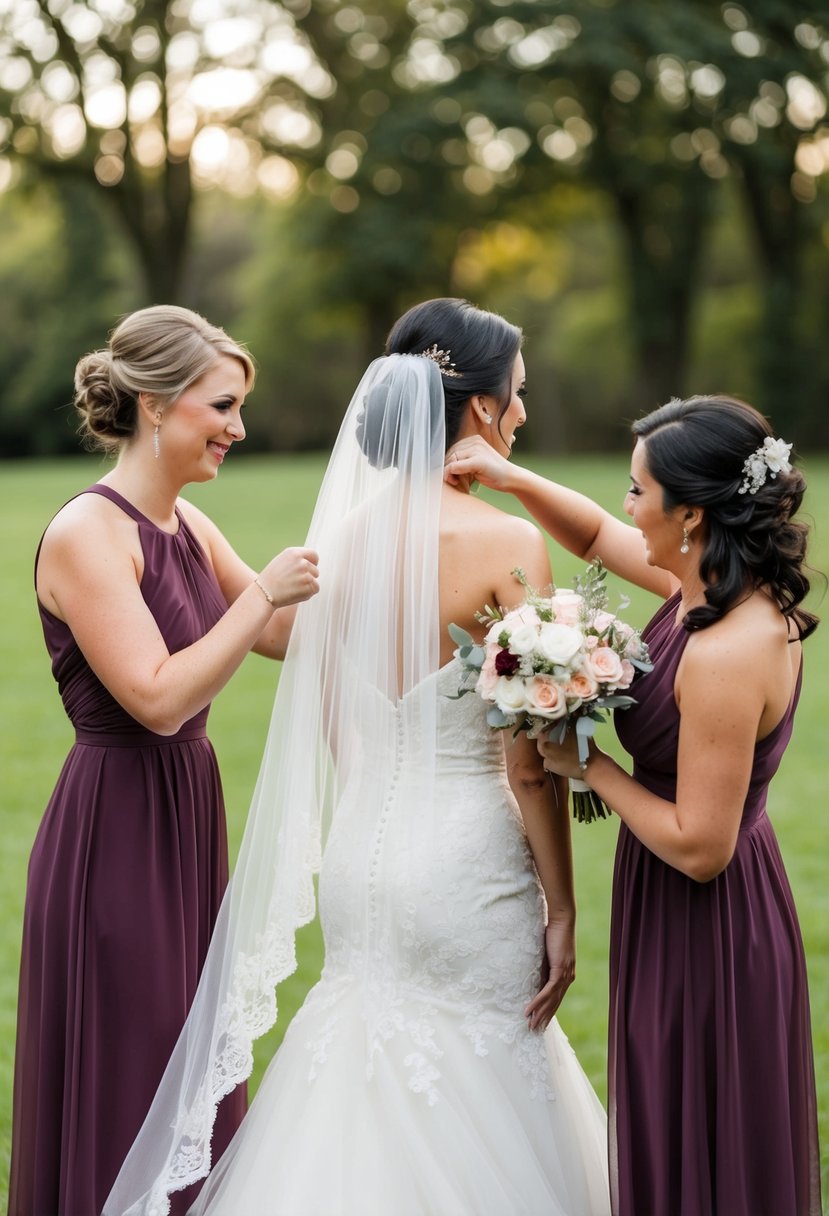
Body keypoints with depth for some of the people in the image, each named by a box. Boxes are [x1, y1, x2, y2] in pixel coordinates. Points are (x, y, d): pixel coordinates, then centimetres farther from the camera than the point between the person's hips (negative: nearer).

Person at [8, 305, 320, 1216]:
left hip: (187, 826, 9)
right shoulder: (87, 534, -17)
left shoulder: (187, 526, 8)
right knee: (123, 1096, 3)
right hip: (116, 838, -9)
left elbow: (288, 638, 14)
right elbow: (159, 699, -23)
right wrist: (262, 594, -18)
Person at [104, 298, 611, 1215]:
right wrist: (560, 912, -7)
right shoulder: (507, 544, -16)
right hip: (465, 858, -6)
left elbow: (328, 723, 10)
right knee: (474, 1120, 8)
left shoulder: (345, 534, 1)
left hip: (361, 853, 6)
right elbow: (530, 762, -15)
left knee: (363, 1100, 19)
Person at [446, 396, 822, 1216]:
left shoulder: (729, 656, -30)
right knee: (676, 1146, 23)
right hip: (681, 912, 9)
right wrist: (512, 479, 1)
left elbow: (698, 847, -27)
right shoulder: (711, 581, -3)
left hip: (705, 931, -9)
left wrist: (587, 765, -17)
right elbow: (594, 534, 16)